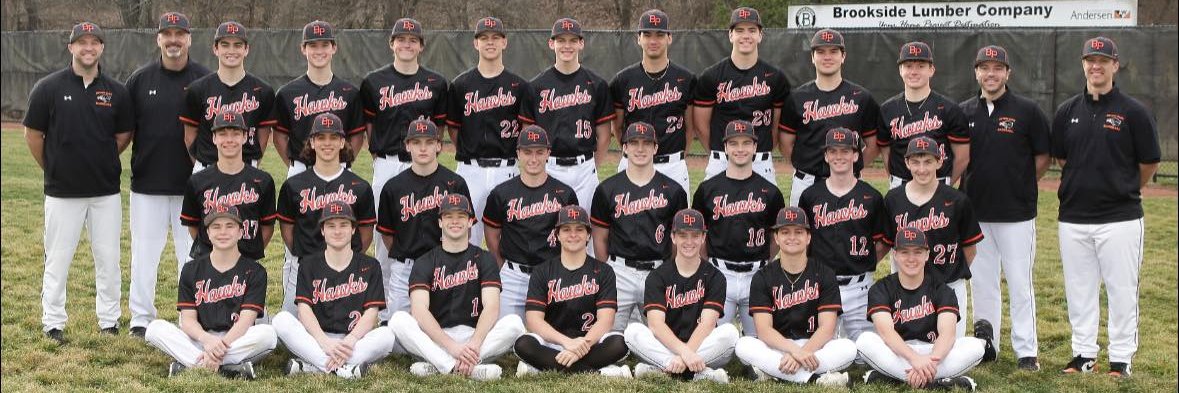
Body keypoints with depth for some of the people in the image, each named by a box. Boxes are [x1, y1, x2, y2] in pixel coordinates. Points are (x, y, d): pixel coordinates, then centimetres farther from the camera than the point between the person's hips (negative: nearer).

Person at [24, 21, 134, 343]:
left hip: (106, 192, 2)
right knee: (57, 259, 5)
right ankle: (53, 323, 14)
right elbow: (33, 135, 2)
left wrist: (101, 164, 10)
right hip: (62, 192, -2)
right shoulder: (48, 88, -5)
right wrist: (55, 170, 8)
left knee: (109, 259, 7)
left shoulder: (117, 92, 1)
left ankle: (109, 322, 18)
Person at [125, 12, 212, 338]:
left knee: (192, 254, 6)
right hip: (147, 183, 1)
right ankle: (141, 319, 14)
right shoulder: (140, 79, 4)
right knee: (144, 253, 5)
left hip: (192, 185, -1)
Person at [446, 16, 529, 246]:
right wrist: (467, 155, 8)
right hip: (470, 170, 0)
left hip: (507, 170, 0)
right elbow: (453, 127, 11)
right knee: (467, 237, 2)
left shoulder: (519, 86, 4)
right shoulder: (461, 85, 6)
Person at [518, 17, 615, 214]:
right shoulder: (536, 86, 3)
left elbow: (604, 135, 6)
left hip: (584, 170, 0)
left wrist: (593, 168, 6)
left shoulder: (597, 85, 3)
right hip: (548, 168, 0)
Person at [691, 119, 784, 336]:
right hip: (719, 275, -1)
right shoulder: (708, 189, 4)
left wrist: (762, 262, 9)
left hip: (756, 275, 1)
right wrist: (708, 265, 5)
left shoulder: (769, 192, 5)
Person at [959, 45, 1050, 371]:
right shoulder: (963, 112, 7)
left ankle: (1026, 351, 5)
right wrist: (967, 187, 5)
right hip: (974, 212, 4)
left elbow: (1043, 158, 3)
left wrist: (1020, 186, 2)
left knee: (1020, 283, -1)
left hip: (1017, 213, -4)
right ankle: (987, 344, 20)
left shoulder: (1027, 111, -2)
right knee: (981, 281, 10)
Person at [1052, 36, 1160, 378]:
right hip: (1073, 218, 4)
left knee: (1122, 290, 2)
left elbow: (1149, 163, 2)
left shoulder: (1133, 112, -5)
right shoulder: (1067, 112, 6)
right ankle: (1084, 353, 22)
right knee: (1079, 289, 11)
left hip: (1120, 218, -4)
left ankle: (1121, 358, 11)